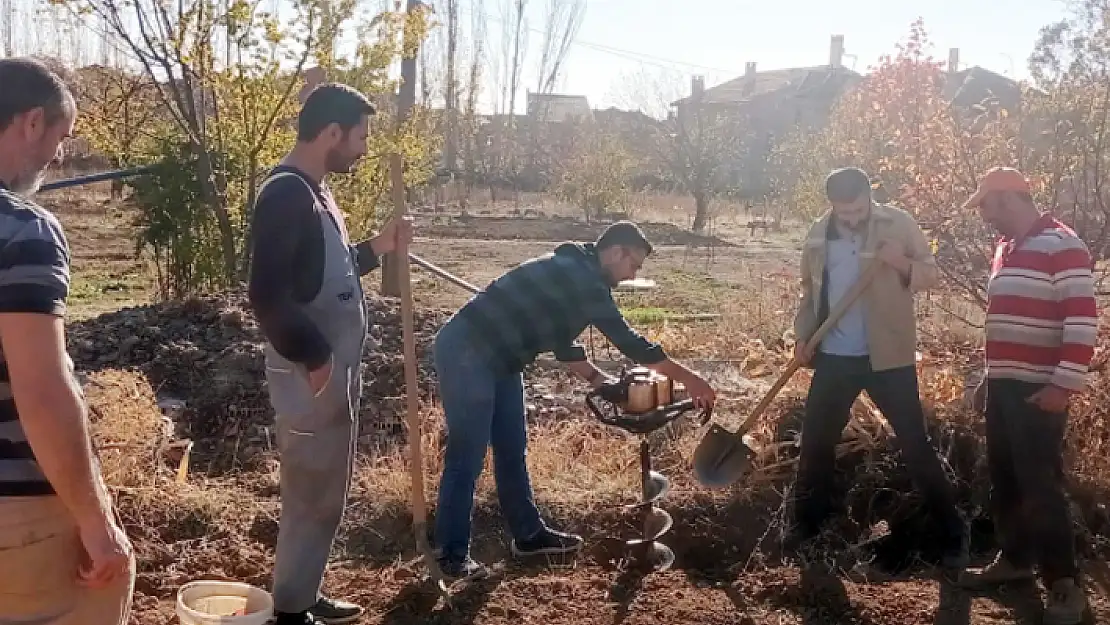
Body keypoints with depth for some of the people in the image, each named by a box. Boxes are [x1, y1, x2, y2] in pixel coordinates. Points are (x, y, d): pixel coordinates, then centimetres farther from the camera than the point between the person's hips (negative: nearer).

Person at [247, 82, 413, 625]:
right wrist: (313, 358, -21)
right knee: (312, 498, 1)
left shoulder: (313, 192, 14)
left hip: (336, 373, 10)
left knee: (325, 494, 18)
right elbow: (268, 294, -25)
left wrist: (375, 249, 12)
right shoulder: (286, 195, -18)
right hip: (311, 377, -10)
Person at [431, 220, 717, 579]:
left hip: (495, 359, 10)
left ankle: (528, 535, 27)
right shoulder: (581, 277, -17)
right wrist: (689, 380, -12)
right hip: (467, 354, -10)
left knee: (512, 451, 15)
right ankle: (453, 555, 7)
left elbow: (562, 342, 22)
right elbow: (627, 340, -18)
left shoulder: (575, 275, 14)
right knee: (467, 457, -4)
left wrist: (599, 379, 14)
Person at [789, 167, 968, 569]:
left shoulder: (898, 223, -7)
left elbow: (930, 274, -4)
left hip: (888, 355, -4)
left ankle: (953, 535, 12)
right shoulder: (819, 235, 3)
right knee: (815, 440, 10)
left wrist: (902, 263, -24)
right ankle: (808, 524, 28)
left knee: (914, 443, -1)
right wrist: (803, 335, 2)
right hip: (834, 355, 4)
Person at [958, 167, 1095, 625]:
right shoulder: (1006, 249, 15)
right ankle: (1015, 559, 28)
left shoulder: (1062, 246, -12)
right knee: (1004, 482, 13)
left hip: (1039, 390, -8)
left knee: (1040, 485, -6)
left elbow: (1082, 318, -17)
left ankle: (1064, 583, 4)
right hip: (1004, 386, 8)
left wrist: (1066, 384, -22)